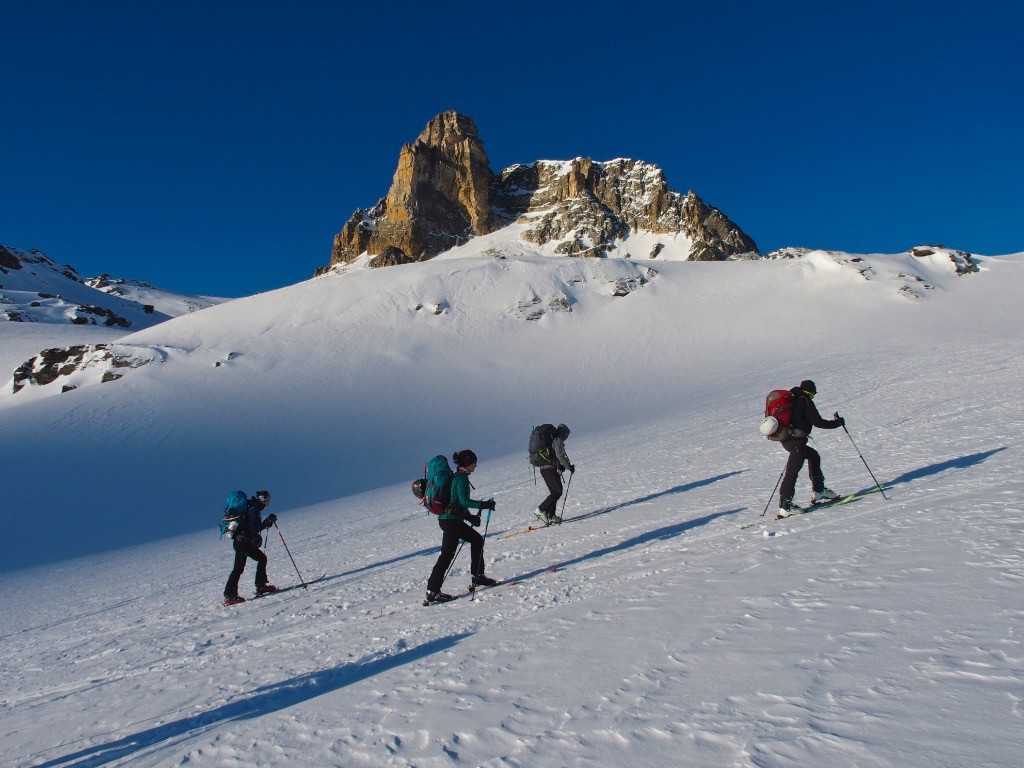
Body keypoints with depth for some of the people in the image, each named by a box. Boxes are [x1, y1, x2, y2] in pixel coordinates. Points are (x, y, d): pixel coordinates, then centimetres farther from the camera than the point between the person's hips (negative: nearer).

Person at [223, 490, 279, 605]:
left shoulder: (254, 508, 14)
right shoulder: (253, 510, -16)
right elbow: (254, 529, -21)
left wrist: (267, 522, 8)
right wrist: (267, 521, -16)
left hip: (247, 542, 10)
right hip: (242, 543, -10)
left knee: (262, 558, 14)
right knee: (239, 568, -8)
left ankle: (261, 586, 18)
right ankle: (230, 596, -5)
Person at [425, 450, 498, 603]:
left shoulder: (456, 477, 18)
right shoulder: (461, 478, -12)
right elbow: (464, 501, -22)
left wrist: (470, 517, 18)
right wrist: (483, 505, -16)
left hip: (454, 520, 10)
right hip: (451, 520, -10)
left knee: (477, 540, 18)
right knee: (447, 554, -12)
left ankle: (478, 576, 24)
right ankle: (433, 591, -12)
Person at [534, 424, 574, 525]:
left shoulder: (549, 439, 22)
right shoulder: (557, 440, -7)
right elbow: (560, 456, -16)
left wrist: (560, 466, 23)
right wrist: (569, 467, -5)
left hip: (543, 468, 10)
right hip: (549, 468, -10)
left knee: (554, 492, 14)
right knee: (557, 492, -9)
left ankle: (551, 516, 12)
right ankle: (541, 510, -15)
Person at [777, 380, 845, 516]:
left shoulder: (792, 399, 16)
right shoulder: (806, 401, -8)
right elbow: (818, 422, -11)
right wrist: (837, 422, 1)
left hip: (786, 438, 9)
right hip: (796, 441, -9)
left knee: (813, 456, 25)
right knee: (793, 471, -12)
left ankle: (819, 491, 28)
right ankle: (785, 505, -17)